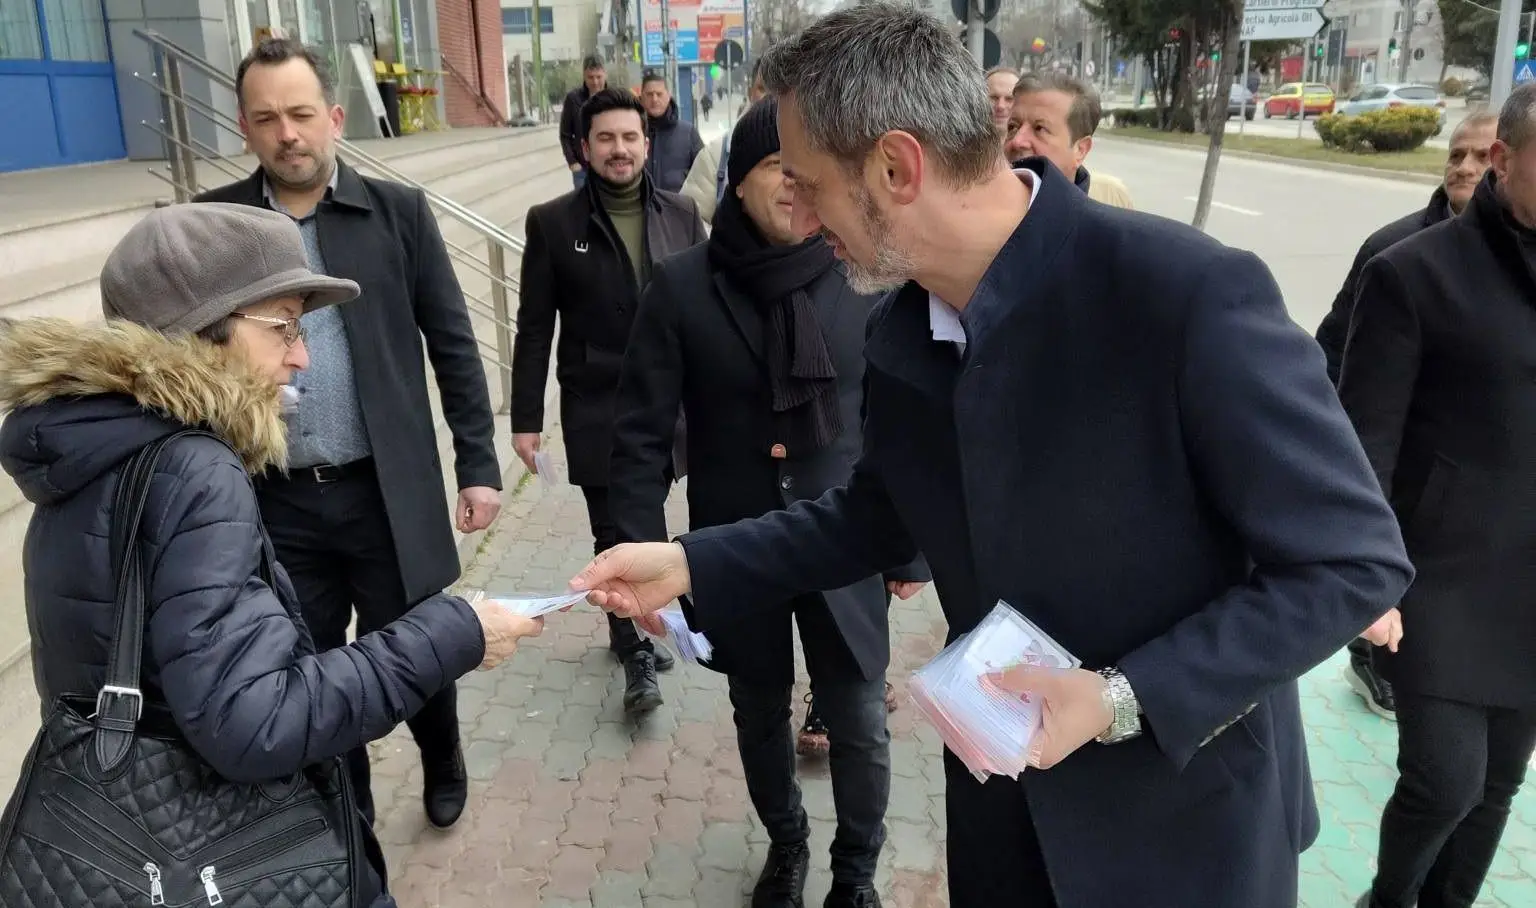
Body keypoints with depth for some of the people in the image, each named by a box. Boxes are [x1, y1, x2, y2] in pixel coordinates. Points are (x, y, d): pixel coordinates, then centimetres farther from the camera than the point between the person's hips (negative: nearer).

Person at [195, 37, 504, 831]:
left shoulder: (398, 212, -1)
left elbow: (452, 345, 1)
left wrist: (478, 464, -3)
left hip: (388, 493, -1)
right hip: (273, 501, 1)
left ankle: (443, 761, 44)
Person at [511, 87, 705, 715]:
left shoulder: (681, 215, 3)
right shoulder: (553, 222, -3)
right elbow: (534, 329, -2)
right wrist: (526, 418, -4)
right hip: (597, 411, -2)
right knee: (617, 536, 3)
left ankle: (631, 631, 36)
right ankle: (636, 651, 20)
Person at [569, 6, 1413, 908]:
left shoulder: (1190, 292, -26)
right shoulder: (900, 329, -5)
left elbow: (1355, 559, -20)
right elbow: (882, 513, 9)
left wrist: (1121, 699, -25)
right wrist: (691, 564, -1)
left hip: (1183, 813, -5)